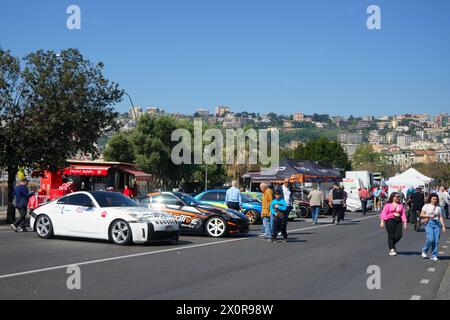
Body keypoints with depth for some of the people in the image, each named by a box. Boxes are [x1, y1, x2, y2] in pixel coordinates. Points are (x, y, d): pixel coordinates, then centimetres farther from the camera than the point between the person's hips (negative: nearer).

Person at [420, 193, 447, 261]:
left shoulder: (439, 207, 12)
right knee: (430, 239, -16)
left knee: (436, 241, -3)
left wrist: (443, 226, 2)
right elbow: (421, 215, 3)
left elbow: (441, 217, 10)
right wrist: (429, 216, -10)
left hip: (437, 223, 3)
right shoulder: (426, 206, 6)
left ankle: (434, 256, 5)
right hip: (429, 223, -3)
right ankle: (424, 251, 8)